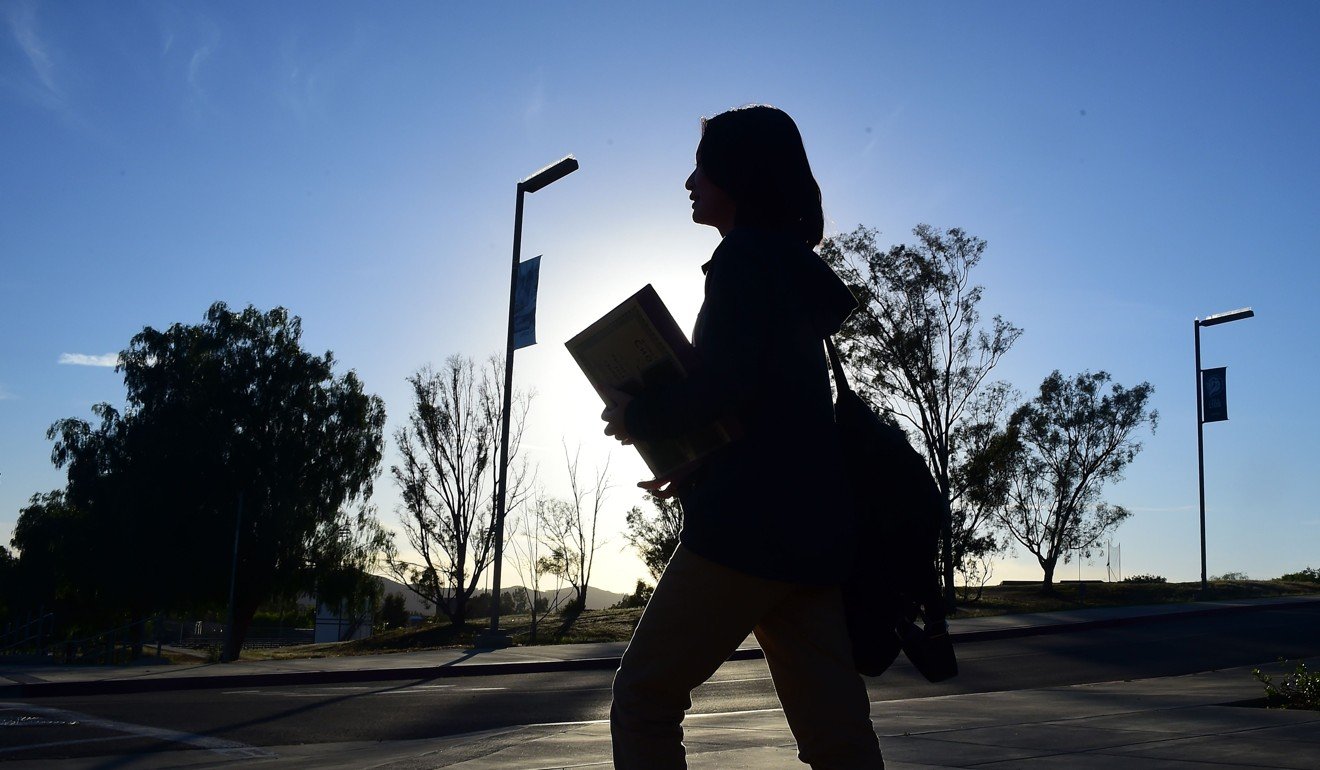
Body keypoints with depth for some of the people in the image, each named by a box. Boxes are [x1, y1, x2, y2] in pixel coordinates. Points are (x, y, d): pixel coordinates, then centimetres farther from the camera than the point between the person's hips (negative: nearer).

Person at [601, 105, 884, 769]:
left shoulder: (746, 258, -4)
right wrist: (696, 470, 25)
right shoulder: (796, 269, 23)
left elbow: (731, 382, -18)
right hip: (811, 525, 9)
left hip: (748, 525, -9)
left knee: (643, 698, 2)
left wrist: (640, 417, -3)